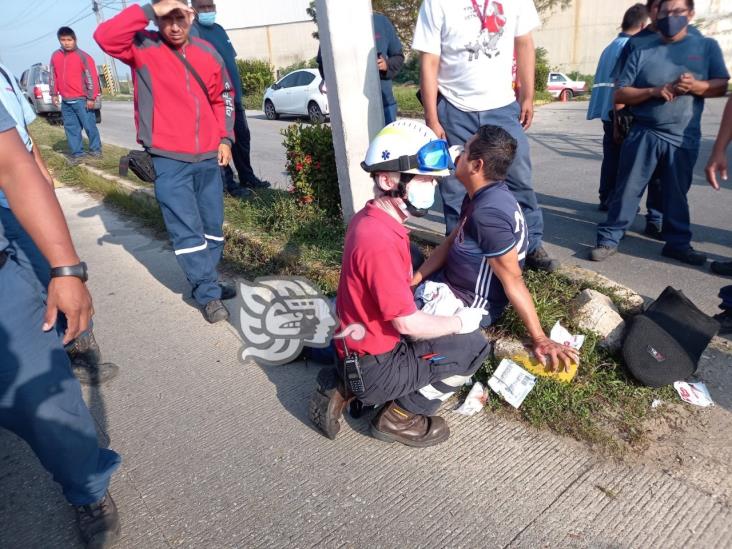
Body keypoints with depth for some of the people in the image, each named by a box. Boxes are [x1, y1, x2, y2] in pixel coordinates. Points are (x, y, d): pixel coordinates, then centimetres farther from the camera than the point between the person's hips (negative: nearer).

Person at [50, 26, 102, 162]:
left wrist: (91, 98, -11)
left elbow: (92, 78, -9)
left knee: (89, 126, -1)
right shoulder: (55, 56, 9)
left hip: (81, 100, -5)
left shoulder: (83, 56, -7)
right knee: (71, 127, 7)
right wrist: (54, 94, 12)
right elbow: (53, 76, 16)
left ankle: (95, 149, 13)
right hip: (65, 101, 5)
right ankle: (76, 152, 13)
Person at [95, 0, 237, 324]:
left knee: (213, 225, 12)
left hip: (209, 157, 5)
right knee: (187, 231, -4)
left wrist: (225, 139, 7)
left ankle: (207, 283, 28)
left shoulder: (207, 52, 8)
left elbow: (223, 98, 16)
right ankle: (208, 295, 6)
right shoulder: (143, 47, -2)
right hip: (168, 160, -4)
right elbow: (105, 37, -20)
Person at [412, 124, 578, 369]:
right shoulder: (483, 195, -1)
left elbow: (513, 282, -29)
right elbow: (449, 244, 5)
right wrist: (412, 282, -2)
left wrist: (540, 339, -24)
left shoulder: (488, 213, -32)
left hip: (469, 305, -9)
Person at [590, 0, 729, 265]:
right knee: (627, 190, 0)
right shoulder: (642, 52, 7)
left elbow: (722, 85, 6)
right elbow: (620, 94, 2)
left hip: (684, 138, 1)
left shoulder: (707, 46, 9)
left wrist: (696, 86, -14)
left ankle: (678, 243, 22)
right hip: (643, 134, 0)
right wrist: (654, 91, -14)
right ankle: (609, 239, 8)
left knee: (676, 194, 9)